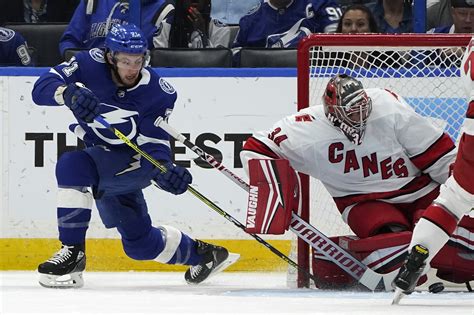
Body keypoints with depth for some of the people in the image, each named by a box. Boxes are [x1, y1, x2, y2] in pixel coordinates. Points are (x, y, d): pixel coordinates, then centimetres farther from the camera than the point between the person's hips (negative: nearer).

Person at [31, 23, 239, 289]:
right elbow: (42, 88, -23)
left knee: (73, 166, -33)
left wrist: (165, 170, -40)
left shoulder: (158, 93, -19)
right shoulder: (91, 65, -17)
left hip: (132, 162, -4)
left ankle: (73, 253, -29)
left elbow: (154, 143, -19)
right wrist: (69, 92, -44)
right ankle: (204, 254, 39)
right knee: (141, 244, 14)